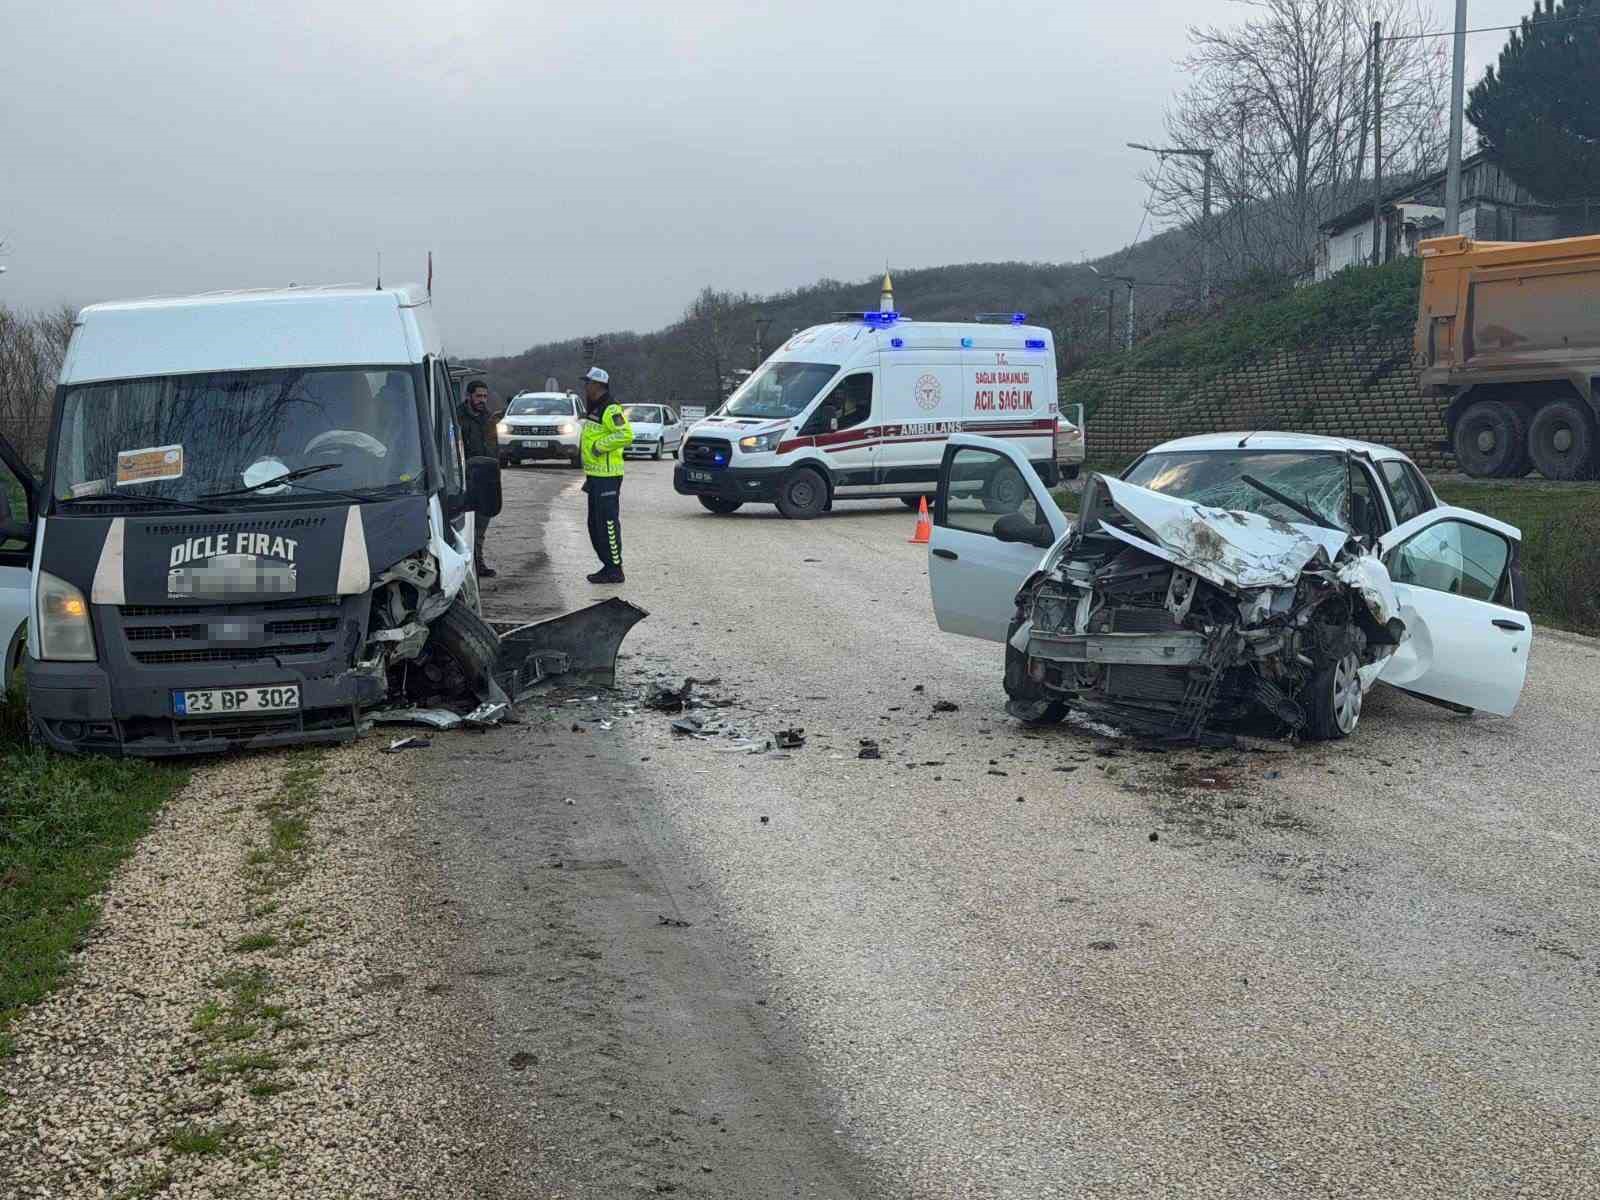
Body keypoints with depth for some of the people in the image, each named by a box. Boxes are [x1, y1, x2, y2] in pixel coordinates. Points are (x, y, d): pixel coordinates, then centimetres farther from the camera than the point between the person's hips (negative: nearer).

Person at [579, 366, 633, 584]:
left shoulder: (611, 410, -14)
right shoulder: (593, 410, 18)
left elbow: (626, 435, -25)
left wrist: (599, 446, -20)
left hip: (607, 476, -11)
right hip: (595, 476, 11)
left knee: (608, 523, -9)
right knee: (595, 524, 14)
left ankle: (615, 570, -5)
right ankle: (608, 566, 21)